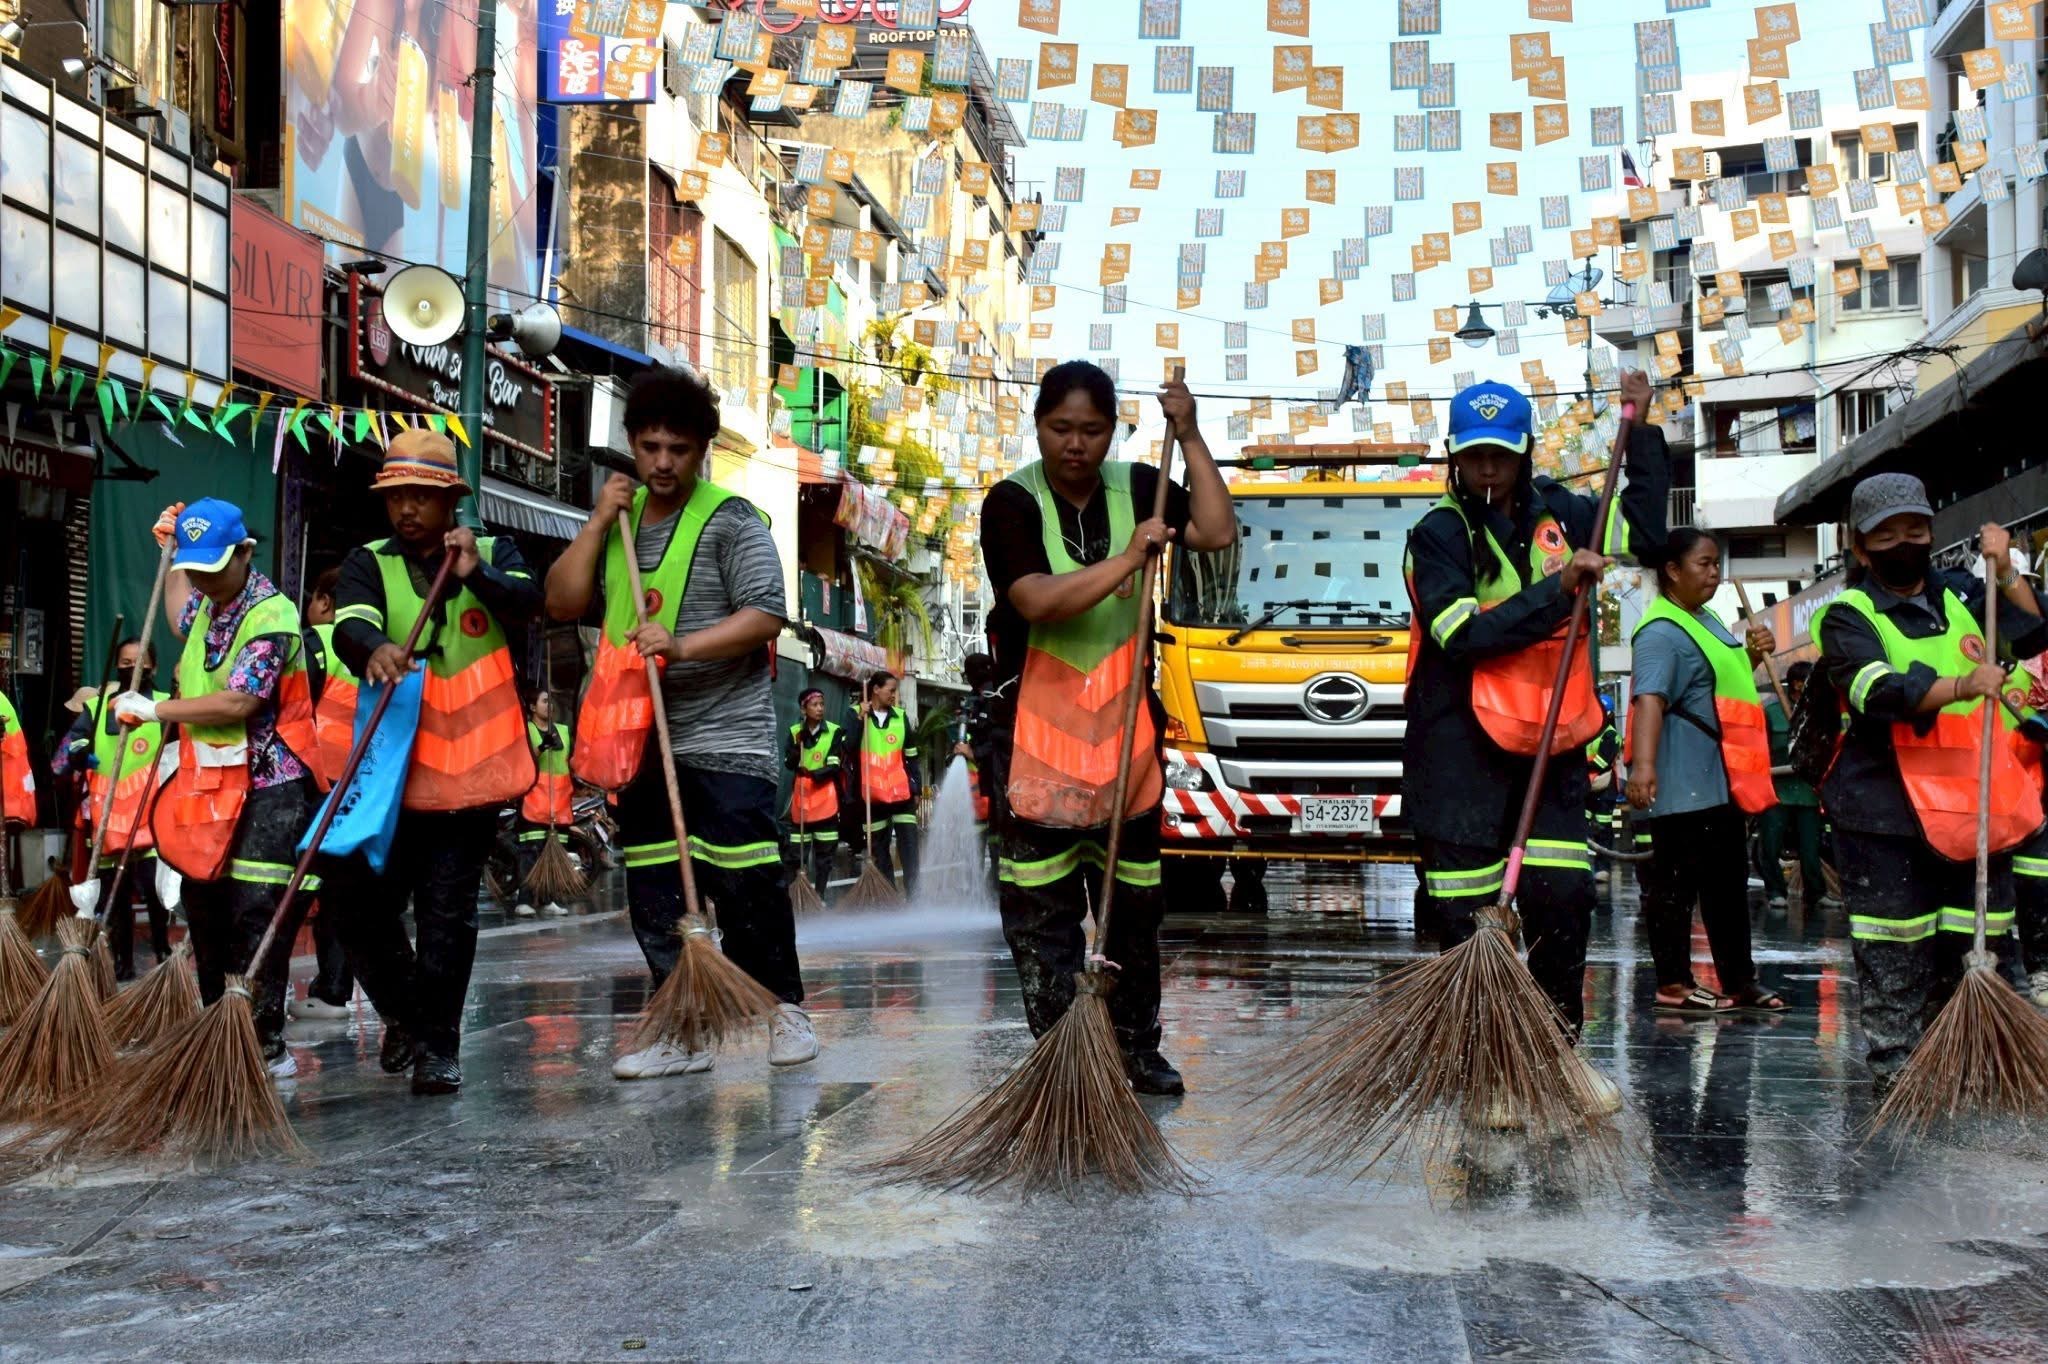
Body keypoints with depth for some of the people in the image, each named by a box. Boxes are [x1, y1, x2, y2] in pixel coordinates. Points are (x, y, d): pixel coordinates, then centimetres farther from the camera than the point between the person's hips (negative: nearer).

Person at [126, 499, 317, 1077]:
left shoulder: (273, 615, -17)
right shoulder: (208, 605, 11)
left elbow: (239, 703, -25)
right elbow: (180, 621, 39)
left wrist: (154, 710, -16)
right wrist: (170, 553, 32)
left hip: (267, 788, -9)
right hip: (207, 784, 9)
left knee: (257, 917, -11)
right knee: (204, 910, 13)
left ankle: (268, 1045, -6)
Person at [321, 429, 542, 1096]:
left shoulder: (494, 554, 8)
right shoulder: (369, 563, 7)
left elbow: (527, 602, -12)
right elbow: (350, 623, -14)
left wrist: (477, 575, -30)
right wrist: (374, 648, -36)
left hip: (471, 765, -1)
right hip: (392, 765, 1)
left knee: (449, 911, 1)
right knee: (361, 895, 0)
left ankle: (437, 1044, 10)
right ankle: (404, 1013, 26)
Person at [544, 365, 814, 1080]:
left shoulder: (730, 520, -5)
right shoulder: (620, 519, 13)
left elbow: (766, 614, -15)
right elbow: (562, 601, 6)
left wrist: (683, 645, -25)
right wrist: (599, 520, -2)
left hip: (725, 736, -6)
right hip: (641, 739, 6)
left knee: (747, 883, -8)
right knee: (653, 895, 8)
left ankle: (787, 1010, 10)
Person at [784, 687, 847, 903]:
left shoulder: (835, 732, -2)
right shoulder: (794, 732, 8)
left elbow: (835, 766, -8)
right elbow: (789, 764, 2)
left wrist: (814, 773, -25)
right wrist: (799, 745, -14)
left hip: (826, 798, -2)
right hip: (800, 797, 2)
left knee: (825, 851, 0)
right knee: (797, 850, 1)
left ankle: (821, 894, 6)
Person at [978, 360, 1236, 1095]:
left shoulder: (1136, 487, 4)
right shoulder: (1012, 502, -10)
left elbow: (1219, 531, -8)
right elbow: (1039, 600, -23)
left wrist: (1189, 435, -9)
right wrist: (1129, 557, -23)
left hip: (1124, 717, 4)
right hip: (1037, 723, -4)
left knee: (1134, 893, 9)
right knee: (1041, 903, -2)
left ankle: (1136, 1047, 19)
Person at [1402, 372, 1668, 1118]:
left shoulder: (1557, 514, 11)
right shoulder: (1437, 534, -5)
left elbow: (1645, 528, 19)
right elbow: (1463, 635, -17)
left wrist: (1642, 430, 15)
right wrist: (1557, 591, -19)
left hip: (1549, 745, 4)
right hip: (1459, 752, -4)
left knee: (1563, 898, 0)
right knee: (1470, 916, 0)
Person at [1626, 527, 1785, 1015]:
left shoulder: (1707, 620, 16)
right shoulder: (1662, 632, -16)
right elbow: (1649, 699, -30)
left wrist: (1753, 656, 13)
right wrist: (1642, 763, -42)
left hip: (1722, 782, 11)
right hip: (1684, 786, -11)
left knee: (1729, 883, 16)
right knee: (1675, 882, -3)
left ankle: (1739, 981, 25)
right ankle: (1672, 985, 3)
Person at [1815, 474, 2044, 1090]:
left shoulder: (1961, 595, 15)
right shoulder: (1848, 617, -4)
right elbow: (1879, 691, -21)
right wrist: (1959, 686, -35)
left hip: (1974, 803, 6)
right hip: (1886, 811, -5)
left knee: (1979, 944, 10)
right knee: (1896, 956, -2)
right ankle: (1895, 1070, 6)